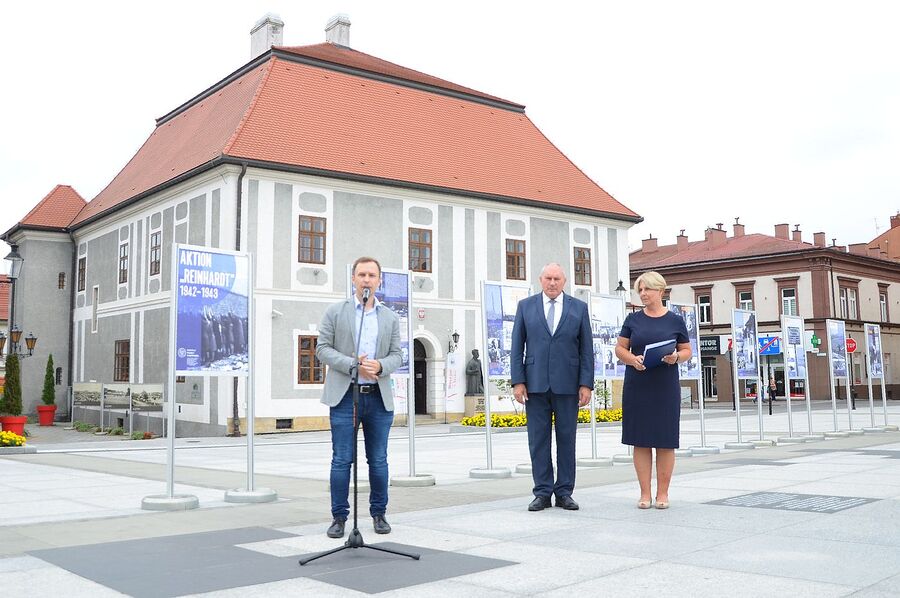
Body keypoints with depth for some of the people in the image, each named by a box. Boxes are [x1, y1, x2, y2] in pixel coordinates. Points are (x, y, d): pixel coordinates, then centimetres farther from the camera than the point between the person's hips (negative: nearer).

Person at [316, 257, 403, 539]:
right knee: (341, 460, 0)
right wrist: (354, 365, -15)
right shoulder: (335, 312, 4)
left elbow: (397, 355, 8)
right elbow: (322, 348, -1)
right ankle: (339, 517, 10)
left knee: (378, 460, 8)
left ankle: (379, 513, 21)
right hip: (345, 395, -2)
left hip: (379, 397, 2)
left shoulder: (390, 317, 12)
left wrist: (380, 366, -15)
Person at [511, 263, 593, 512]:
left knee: (566, 439, 4)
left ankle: (564, 493, 12)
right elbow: (517, 347, 4)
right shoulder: (525, 306, 7)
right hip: (536, 384, 0)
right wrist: (518, 381, -5)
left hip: (567, 385, 0)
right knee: (538, 440, 2)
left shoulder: (579, 308, 6)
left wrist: (586, 384, -5)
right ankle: (542, 493, 9)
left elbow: (586, 349, 3)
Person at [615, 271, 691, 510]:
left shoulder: (675, 320, 5)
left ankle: (663, 493, 10)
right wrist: (632, 359, -13)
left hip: (665, 387, -1)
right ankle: (645, 493, 8)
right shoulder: (633, 319, 7)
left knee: (665, 440, 1)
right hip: (637, 386, 1)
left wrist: (676, 357, -14)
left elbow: (687, 351, 8)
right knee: (640, 439, 2)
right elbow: (619, 348, 7)